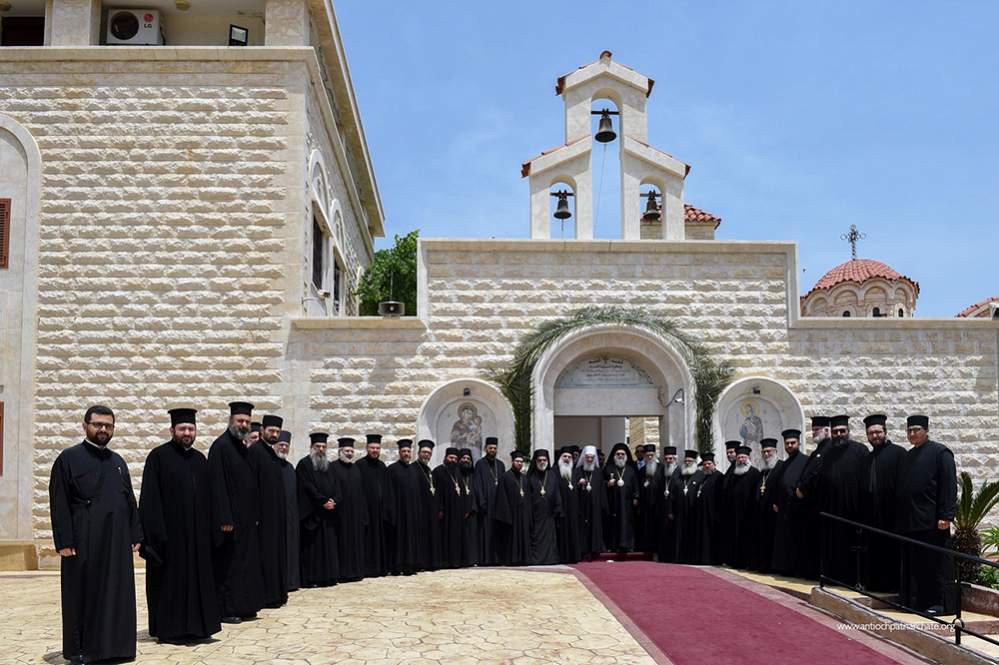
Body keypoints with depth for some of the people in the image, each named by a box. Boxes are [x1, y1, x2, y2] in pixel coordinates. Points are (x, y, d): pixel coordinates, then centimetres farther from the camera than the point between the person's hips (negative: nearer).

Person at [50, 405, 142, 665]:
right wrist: (64, 542, -14)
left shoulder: (118, 461, 13)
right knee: (83, 595, 2)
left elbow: (130, 500, 15)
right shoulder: (68, 458, -3)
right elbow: (59, 503, -7)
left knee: (116, 596, 8)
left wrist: (135, 535, 8)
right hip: (83, 543, -5)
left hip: (117, 544, 5)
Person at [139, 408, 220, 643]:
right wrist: (156, 532, -16)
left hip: (197, 532, 6)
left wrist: (209, 528, 8)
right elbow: (150, 498, -10)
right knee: (171, 579, 2)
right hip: (169, 531, -6)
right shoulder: (158, 456, -6)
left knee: (197, 578, 9)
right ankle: (169, 629, 12)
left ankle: (195, 626, 18)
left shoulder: (200, 459, 12)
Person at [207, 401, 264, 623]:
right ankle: (225, 610, 5)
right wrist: (225, 519, -22)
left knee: (246, 562, 12)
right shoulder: (220, 446, -11)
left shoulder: (244, 448, 14)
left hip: (246, 519, 9)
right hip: (230, 519, -9)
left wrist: (255, 515, 13)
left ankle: (243, 607, 19)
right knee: (227, 565, -2)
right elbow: (217, 484, -18)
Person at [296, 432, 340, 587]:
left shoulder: (328, 465, 18)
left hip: (328, 513, 7)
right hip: (311, 512, -7)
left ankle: (328, 577, 9)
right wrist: (323, 501, -14)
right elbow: (308, 487, -12)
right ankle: (311, 579, -4)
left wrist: (334, 501, -5)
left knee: (329, 545, 5)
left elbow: (335, 486, 13)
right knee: (312, 546, -6)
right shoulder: (304, 464, -3)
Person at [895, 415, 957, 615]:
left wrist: (945, 516, -17)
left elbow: (949, 486, -10)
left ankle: (940, 603, 3)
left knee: (935, 563, -3)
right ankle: (914, 601, 14)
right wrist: (899, 519, 14)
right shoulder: (907, 457, 18)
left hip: (931, 521, -7)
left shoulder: (940, 452, -4)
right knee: (912, 565, 9)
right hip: (909, 522, 7)